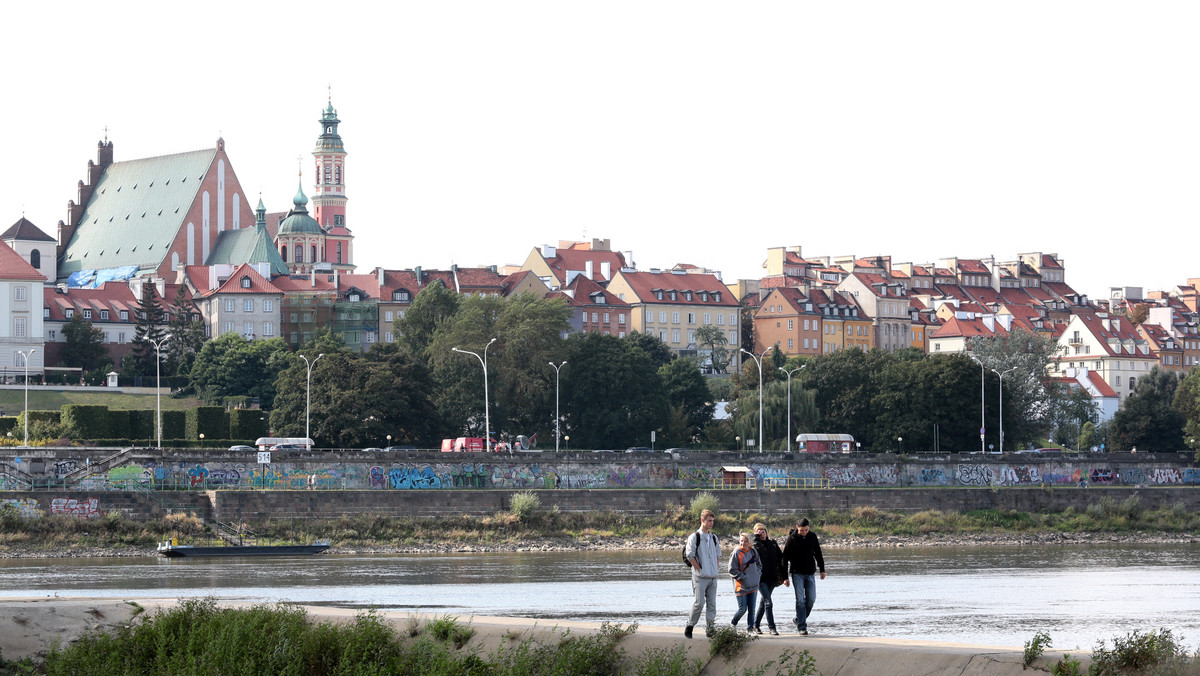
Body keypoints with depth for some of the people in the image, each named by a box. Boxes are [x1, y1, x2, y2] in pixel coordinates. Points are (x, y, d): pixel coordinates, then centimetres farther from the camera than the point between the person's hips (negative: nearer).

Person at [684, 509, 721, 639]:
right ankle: (690, 626, 5)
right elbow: (690, 555, -10)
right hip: (700, 577, -6)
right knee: (699, 602, -9)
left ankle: (710, 628, 6)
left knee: (712, 603, 3)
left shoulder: (714, 537, 14)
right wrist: (699, 569, -11)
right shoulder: (694, 537, -5)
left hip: (713, 576, 6)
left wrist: (717, 567, 9)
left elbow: (718, 554, 23)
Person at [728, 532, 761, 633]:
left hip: (753, 586, 5)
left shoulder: (753, 552, 5)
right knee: (742, 609, 0)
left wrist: (757, 575, 5)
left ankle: (750, 628, 14)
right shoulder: (736, 553, -11)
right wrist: (743, 578, -13)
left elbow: (759, 564, 20)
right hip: (741, 586, -5)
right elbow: (732, 570, -10)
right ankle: (733, 623, 25)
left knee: (751, 609, 5)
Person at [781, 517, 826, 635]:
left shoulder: (812, 536, 2)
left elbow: (818, 553, 15)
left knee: (811, 599, 1)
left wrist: (822, 569, 14)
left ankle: (799, 620, 21)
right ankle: (802, 627, -6)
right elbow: (785, 558, -5)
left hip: (810, 573, 4)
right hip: (797, 573, -4)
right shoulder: (792, 538, -8)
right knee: (800, 600, -9)